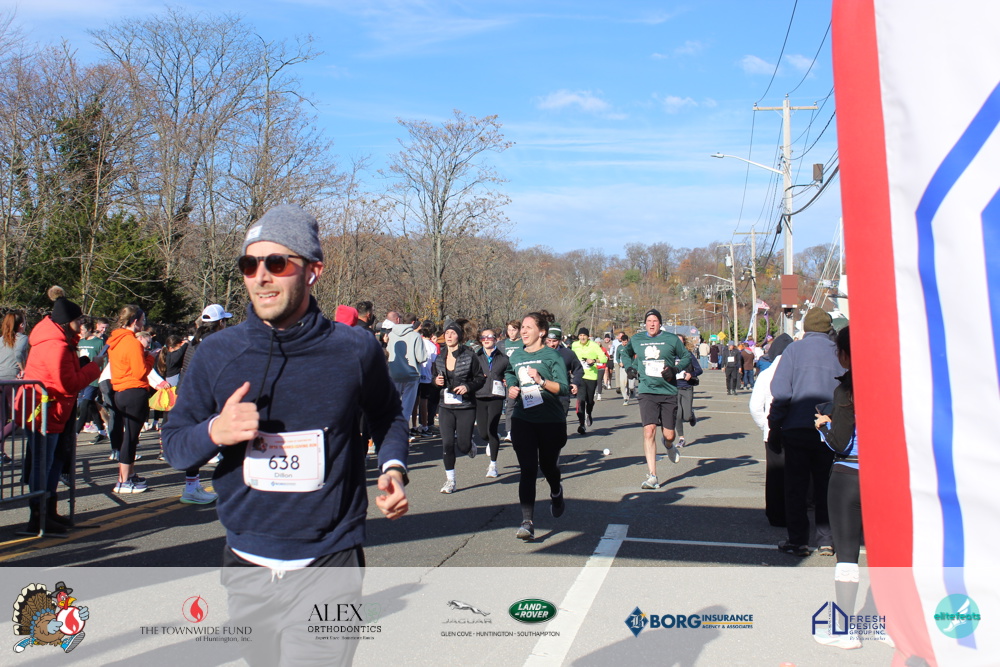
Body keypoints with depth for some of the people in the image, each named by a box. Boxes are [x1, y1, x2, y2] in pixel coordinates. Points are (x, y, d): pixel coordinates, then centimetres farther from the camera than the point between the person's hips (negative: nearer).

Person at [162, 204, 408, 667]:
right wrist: (214, 432, -16)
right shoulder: (217, 353, -3)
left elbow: (387, 417, 13)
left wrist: (393, 469, -6)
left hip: (328, 567, -3)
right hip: (247, 567, 3)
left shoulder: (354, 350, -7)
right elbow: (173, 444, 5)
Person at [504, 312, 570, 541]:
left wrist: (541, 381, -25)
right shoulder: (516, 356, 9)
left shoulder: (552, 356, -5)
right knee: (527, 470, -8)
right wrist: (511, 391, 0)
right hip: (523, 420, 2)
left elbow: (564, 388, -10)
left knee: (547, 466, 15)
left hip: (551, 421, -2)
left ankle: (556, 493, 50)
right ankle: (527, 522, -11)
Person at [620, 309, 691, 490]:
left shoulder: (671, 339, 1)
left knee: (669, 435, 3)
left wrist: (675, 369, -6)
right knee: (649, 430, -15)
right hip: (647, 392, 0)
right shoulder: (636, 339, 7)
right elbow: (626, 352, 27)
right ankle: (652, 476, -11)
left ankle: (668, 445, 45)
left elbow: (686, 356, 11)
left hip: (669, 392, 0)